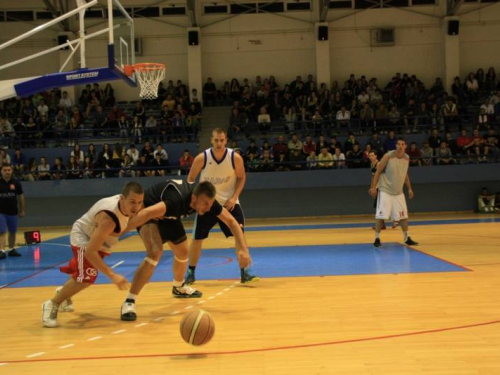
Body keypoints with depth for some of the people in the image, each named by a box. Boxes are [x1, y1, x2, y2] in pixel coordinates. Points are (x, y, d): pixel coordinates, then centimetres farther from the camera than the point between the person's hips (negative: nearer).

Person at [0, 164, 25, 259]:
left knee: (12, 232, 13)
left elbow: (21, 197, 7)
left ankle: (11, 249, 26)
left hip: (13, 212, 2)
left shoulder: (16, 183, 0)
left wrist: (22, 210, 7)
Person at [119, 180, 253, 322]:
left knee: (182, 253, 18)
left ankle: (179, 287, 49)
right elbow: (148, 213, -53)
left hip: (168, 215, 7)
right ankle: (129, 302, -25)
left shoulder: (206, 199, -22)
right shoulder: (177, 200, -42)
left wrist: (243, 249, -24)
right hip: (150, 211, -7)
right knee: (155, 252, -29)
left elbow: (231, 221, -14)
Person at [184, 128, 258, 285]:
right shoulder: (201, 158, -14)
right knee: (197, 239, 3)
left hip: (229, 203, 0)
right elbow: (190, 180, 0)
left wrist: (234, 197, -11)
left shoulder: (235, 158, -14)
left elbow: (241, 178, 0)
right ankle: (191, 273, 20)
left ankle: (244, 273, 0)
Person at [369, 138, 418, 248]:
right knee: (380, 215, -7)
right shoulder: (388, 156, -14)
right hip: (385, 190, -5)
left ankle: (407, 238, 19)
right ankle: (377, 239, 2)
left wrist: (409, 188, 13)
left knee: (404, 215, 7)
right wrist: (373, 187, -14)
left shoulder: (407, 158, 3)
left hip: (398, 192, 5)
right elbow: (378, 172, -10)